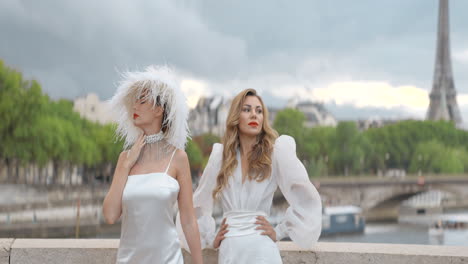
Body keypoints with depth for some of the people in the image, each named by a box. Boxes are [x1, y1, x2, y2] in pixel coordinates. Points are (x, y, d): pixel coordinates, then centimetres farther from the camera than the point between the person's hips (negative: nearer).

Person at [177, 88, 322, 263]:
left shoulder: (276, 151, -3)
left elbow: (305, 199, -8)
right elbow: (199, 203, 17)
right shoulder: (220, 155, 8)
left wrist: (279, 232, -6)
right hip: (228, 249, 3)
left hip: (261, 248, -3)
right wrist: (210, 238, 9)